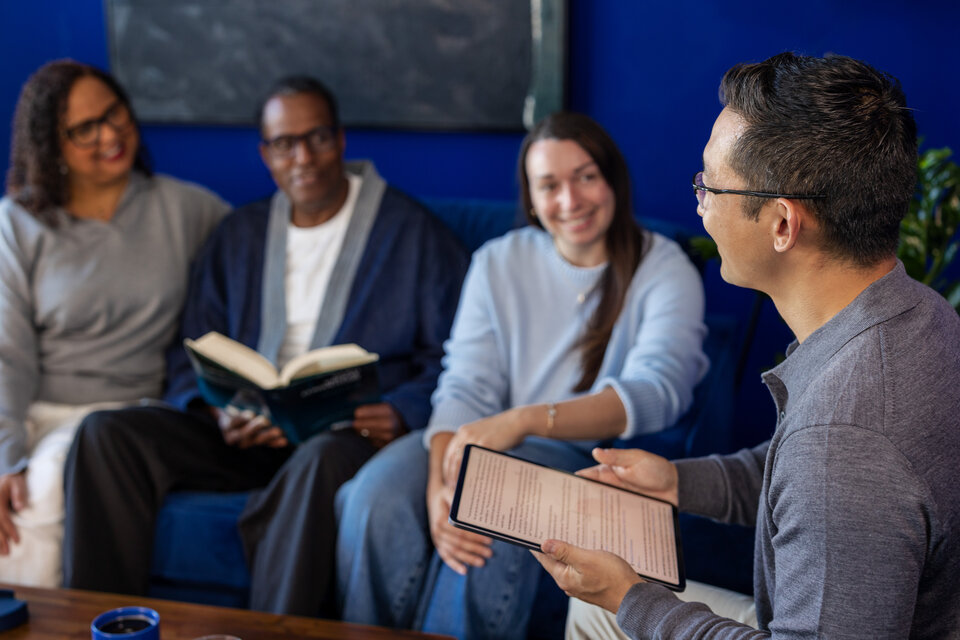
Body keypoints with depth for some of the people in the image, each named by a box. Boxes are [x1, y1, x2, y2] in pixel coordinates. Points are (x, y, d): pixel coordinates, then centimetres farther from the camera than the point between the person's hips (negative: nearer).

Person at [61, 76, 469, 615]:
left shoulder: (412, 232, 7)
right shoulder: (239, 236, 20)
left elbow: (453, 357, 1)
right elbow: (192, 354, 17)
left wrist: (402, 413, -19)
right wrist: (217, 413, -6)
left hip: (351, 434, -4)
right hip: (249, 437, 5)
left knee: (323, 459, -41)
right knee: (106, 433, -18)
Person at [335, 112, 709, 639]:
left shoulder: (665, 272, -3)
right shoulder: (497, 264, 9)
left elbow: (656, 392, -20)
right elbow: (465, 388, -1)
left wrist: (523, 420, -35)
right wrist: (440, 486, -22)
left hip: (590, 454, -3)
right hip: (481, 442, 3)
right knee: (377, 495, -26)